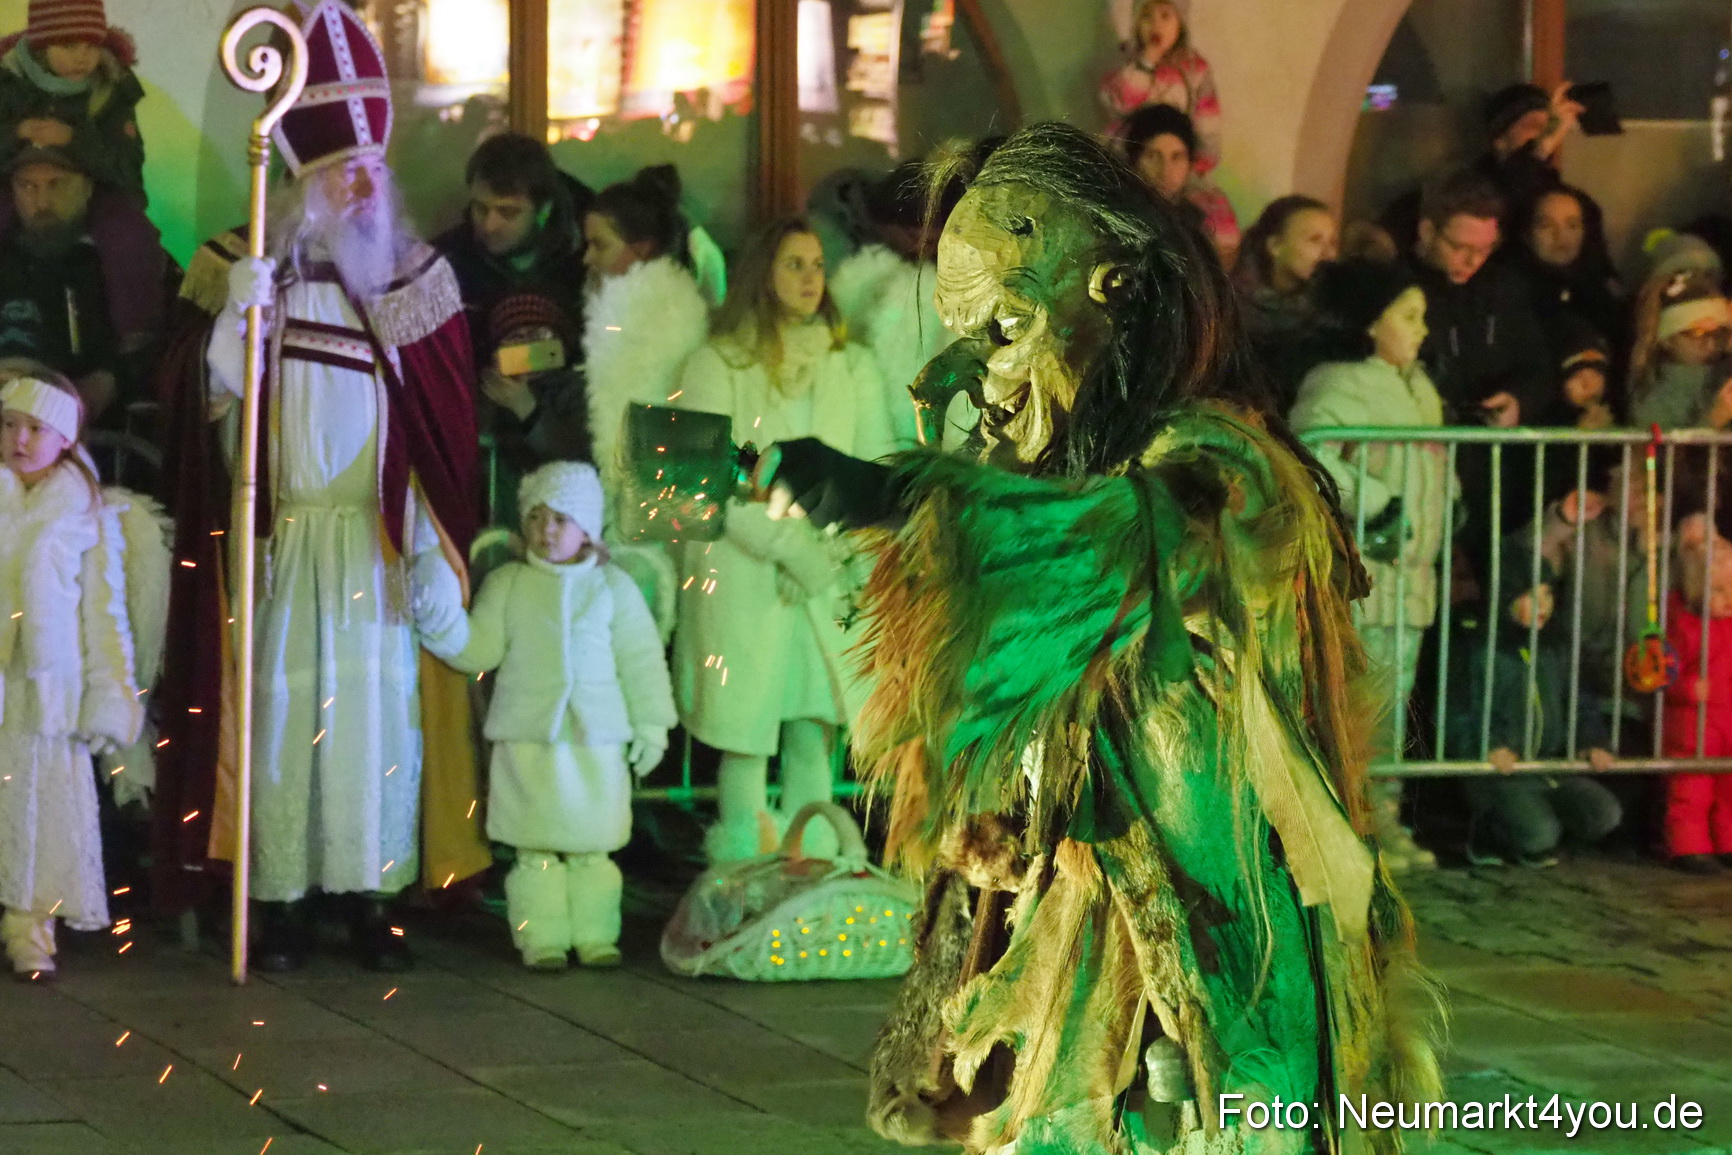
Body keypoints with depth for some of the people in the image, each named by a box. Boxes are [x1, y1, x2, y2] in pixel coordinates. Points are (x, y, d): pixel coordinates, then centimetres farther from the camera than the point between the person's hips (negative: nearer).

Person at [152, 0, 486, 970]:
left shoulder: (416, 278, 5)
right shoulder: (243, 268, 0)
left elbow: (448, 431, 4)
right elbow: (204, 397, -4)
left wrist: (435, 545, -2)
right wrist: (235, 317, -21)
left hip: (380, 542, 1)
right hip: (281, 539, -1)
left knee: (379, 701, 1)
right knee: (285, 702, -1)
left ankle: (373, 890, 7)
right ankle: (282, 897, 3)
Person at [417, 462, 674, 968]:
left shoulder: (613, 587, 6)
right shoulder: (507, 584, 6)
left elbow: (641, 660, 7)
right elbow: (478, 649, 3)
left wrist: (650, 725, 4)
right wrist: (444, 626, -15)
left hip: (597, 739, 0)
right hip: (528, 738, 0)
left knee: (592, 846, 4)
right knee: (536, 849, 2)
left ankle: (595, 936, 12)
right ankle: (542, 938, 7)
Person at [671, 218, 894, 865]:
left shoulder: (851, 366, 14)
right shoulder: (717, 366, 1)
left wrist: (833, 549, -5)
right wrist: (789, 546, -12)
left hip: (829, 582, 3)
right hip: (742, 581, -3)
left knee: (814, 738, 0)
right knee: (745, 743, -6)